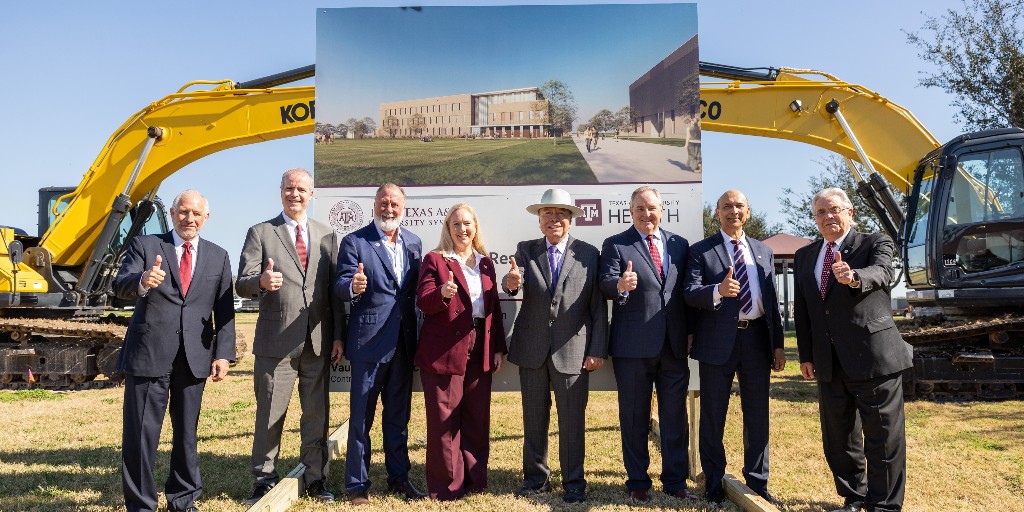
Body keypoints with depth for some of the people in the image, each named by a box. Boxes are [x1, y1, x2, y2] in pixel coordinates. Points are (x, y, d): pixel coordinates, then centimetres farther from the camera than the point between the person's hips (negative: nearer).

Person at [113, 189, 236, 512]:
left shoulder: (218, 257, 10)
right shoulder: (145, 245, 4)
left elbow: (225, 311, 7)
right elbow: (120, 286, -10)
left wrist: (224, 354, -2)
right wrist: (142, 282, -34)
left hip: (195, 358, 2)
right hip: (148, 353, -2)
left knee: (187, 432, 12)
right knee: (141, 433, 1)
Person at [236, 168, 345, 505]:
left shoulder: (327, 235, 11)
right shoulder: (260, 233, 3)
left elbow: (334, 289, 9)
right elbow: (242, 285, -3)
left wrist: (338, 335, 3)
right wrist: (261, 282, -27)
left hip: (318, 341, 3)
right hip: (276, 340, -2)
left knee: (317, 415, 10)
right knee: (270, 414, 6)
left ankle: (315, 479, 24)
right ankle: (264, 480, 22)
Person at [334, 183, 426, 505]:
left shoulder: (413, 242, 10)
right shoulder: (355, 242, -4)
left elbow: (415, 289, 11)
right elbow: (341, 286, -12)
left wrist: (417, 334, -2)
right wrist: (353, 287, -34)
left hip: (404, 342, 5)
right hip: (369, 341, -4)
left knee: (398, 414, 15)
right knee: (361, 415, 4)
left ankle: (398, 477, 28)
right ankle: (357, 484, 17)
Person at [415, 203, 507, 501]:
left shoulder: (485, 263, 15)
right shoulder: (435, 260, 0)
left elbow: (494, 307, 15)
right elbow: (423, 302, -8)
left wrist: (498, 348, 10)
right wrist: (441, 293, -29)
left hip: (479, 352, 5)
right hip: (443, 351, -5)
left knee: (478, 419, 11)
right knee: (444, 420, 1)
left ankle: (475, 480, 24)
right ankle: (447, 485, 13)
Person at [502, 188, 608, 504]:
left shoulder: (589, 253, 0)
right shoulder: (525, 250, 4)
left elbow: (599, 306, -2)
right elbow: (514, 282, -16)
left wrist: (598, 350, -7)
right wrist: (511, 282, -40)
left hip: (573, 350, -2)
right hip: (532, 349, 2)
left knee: (573, 421, 6)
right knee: (533, 418, 13)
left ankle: (574, 483, 22)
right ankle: (536, 478, 28)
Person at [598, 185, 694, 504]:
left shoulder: (679, 244, 11)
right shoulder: (615, 245, 0)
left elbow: (686, 290, 11)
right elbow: (606, 284, -13)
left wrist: (690, 331, 6)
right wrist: (620, 285, -35)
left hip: (674, 344, 3)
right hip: (633, 345, -3)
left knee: (676, 416, 10)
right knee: (634, 417, 8)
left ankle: (675, 481, 25)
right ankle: (638, 483, 22)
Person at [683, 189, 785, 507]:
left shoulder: (764, 252, 13)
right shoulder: (701, 251, 0)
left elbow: (773, 300, 12)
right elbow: (690, 294, -11)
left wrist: (778, 345, 7)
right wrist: (717, 290, -31)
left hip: (757, 339, 4)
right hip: (718, 341, -4)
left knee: (758, 415, 11)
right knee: (713, 415, 5)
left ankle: (758, 482, 25)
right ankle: (714, 482, 20)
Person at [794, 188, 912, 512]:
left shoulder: (875, 244, 1)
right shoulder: (804, 257, 13)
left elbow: (882, 274, -22)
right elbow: (801, 310, 13)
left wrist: (854, 277, -44)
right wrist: (806, 355, 8)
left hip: (874, 356, -5)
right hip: (829, 363, 5)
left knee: (883, 438, 2)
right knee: (838, 438, 13)